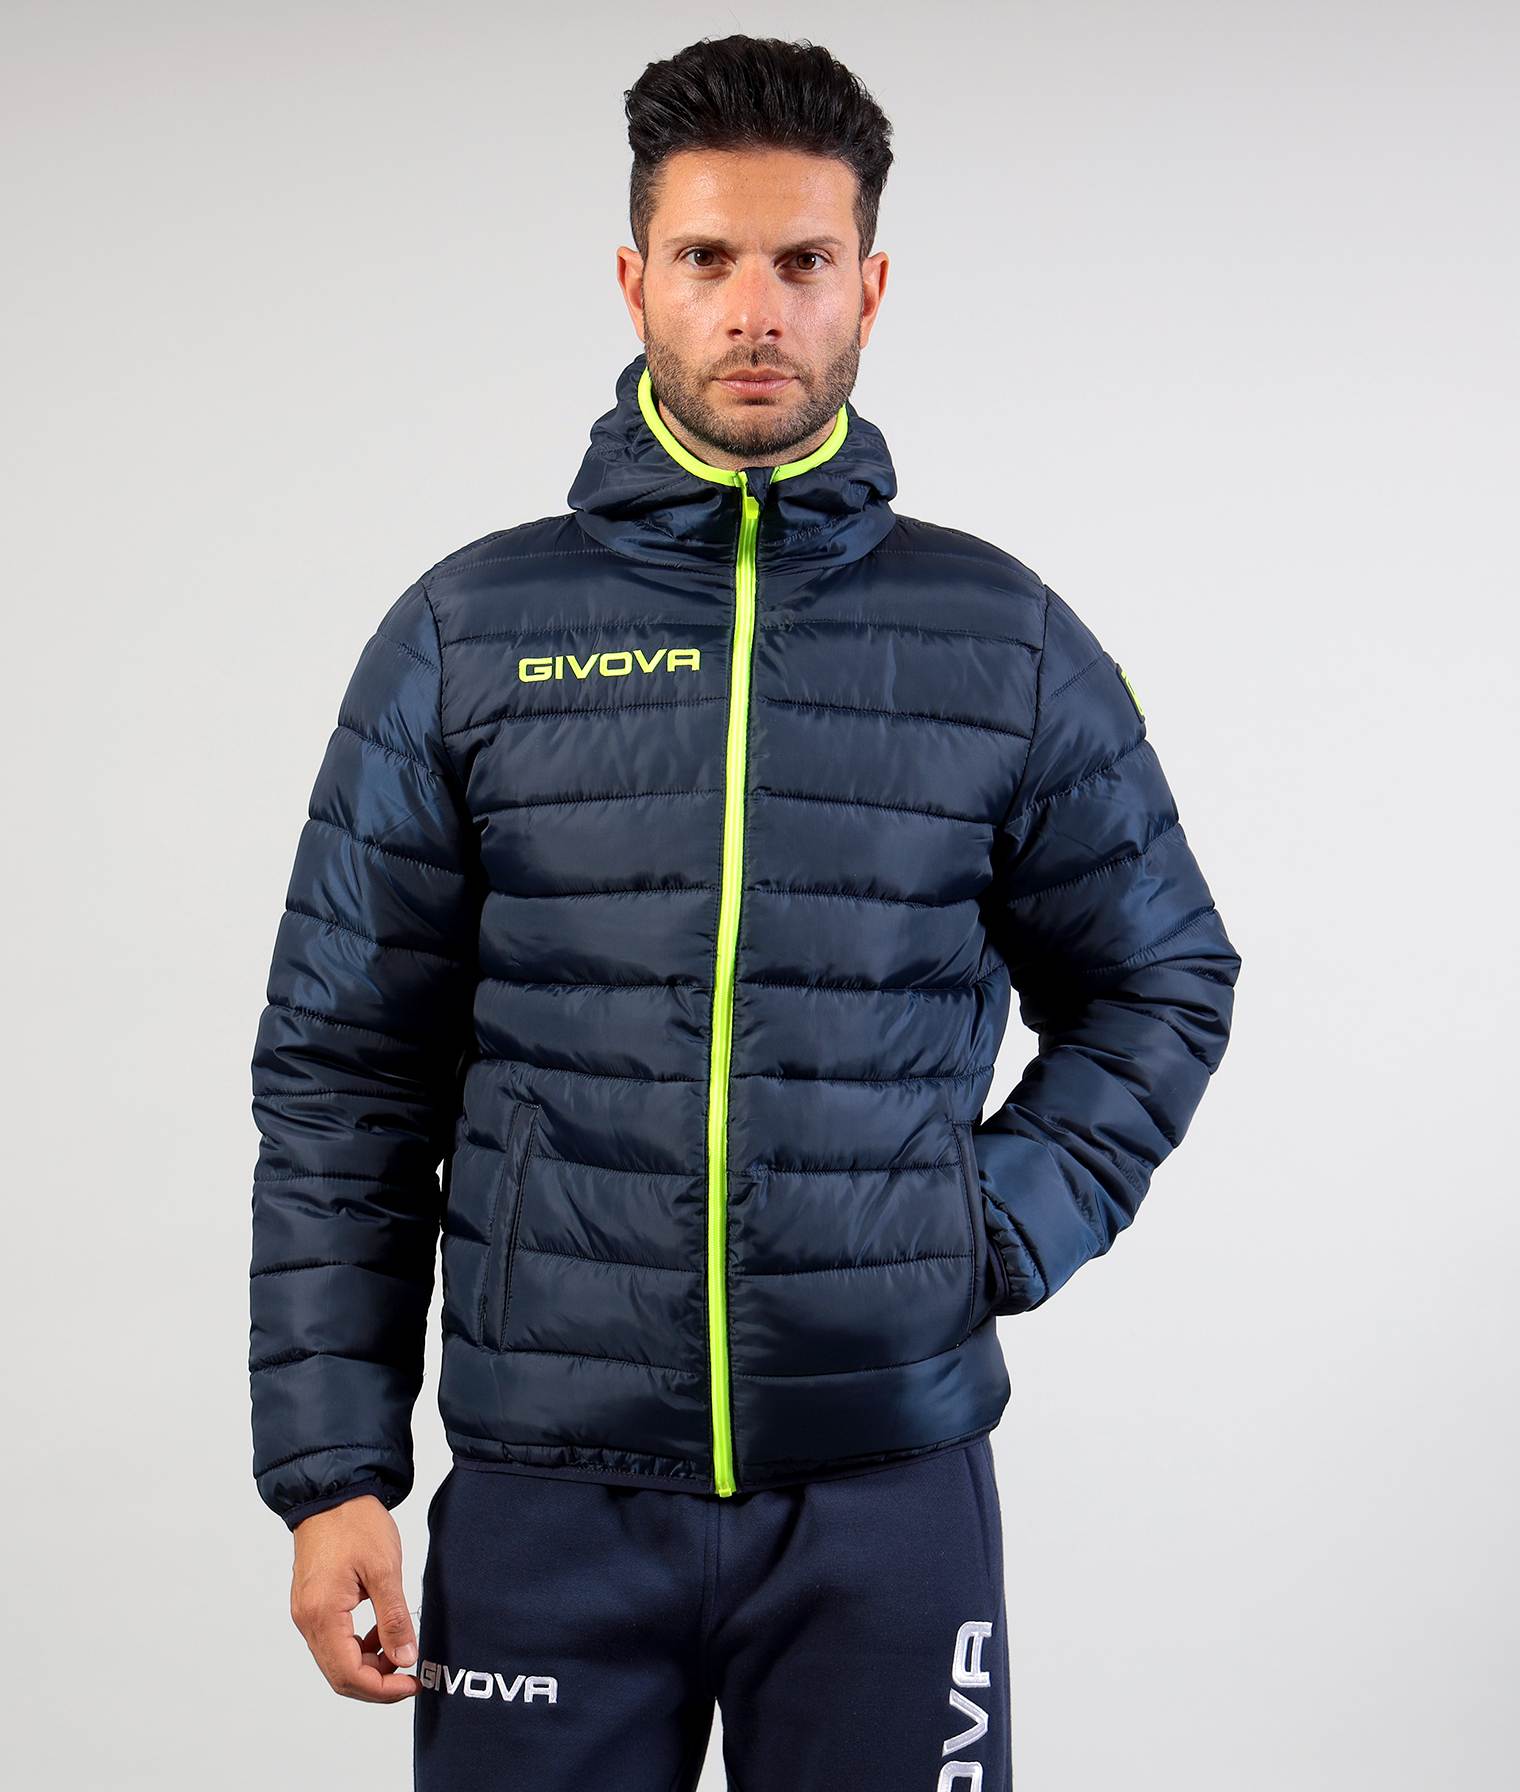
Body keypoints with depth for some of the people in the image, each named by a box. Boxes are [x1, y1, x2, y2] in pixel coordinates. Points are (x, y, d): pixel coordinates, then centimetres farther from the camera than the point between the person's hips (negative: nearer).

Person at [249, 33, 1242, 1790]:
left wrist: (1007, 1227, -1)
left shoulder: (1008, 641, 4)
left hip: (892, 1485, 1)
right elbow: (341, 1069, 3)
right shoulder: (468, 635, 2)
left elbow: (1163, 983, 14)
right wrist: (331, 1469, -2)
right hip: (547, 1491, 0)